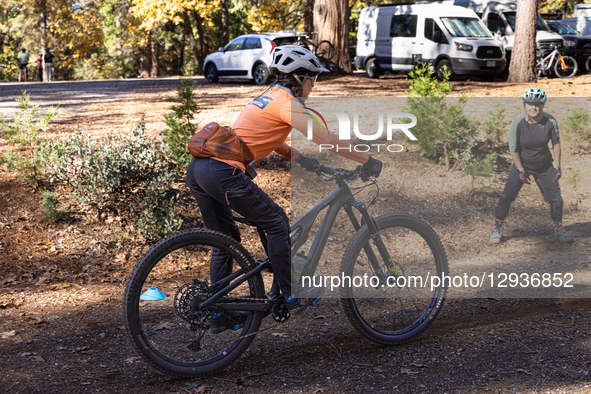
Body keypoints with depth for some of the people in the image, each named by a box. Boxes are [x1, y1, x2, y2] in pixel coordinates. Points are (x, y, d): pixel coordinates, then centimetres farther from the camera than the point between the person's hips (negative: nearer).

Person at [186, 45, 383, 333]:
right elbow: (328, 140, -9)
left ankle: (219, 313, 22)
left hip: (199, 168, 10)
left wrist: (301, 159, 31)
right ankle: (287, 295, 13)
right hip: (223, 172, -10)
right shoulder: (287, 103, -6)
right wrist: (368, 161, 0)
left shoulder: (268, 97, 22)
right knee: (276, 222, 5)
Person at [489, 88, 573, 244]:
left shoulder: (550, 121, -16)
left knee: (556, 199, 2)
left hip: (545, 167, 2)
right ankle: (496, 228, 8)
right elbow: (513, 149, -12)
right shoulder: (518, 124, -21)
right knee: (506, 197, -10)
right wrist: (521, 171, -12)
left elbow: (556, 143, -2)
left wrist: (557, 167, -2)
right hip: (522, 164, -2)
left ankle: (559, 230, 24)